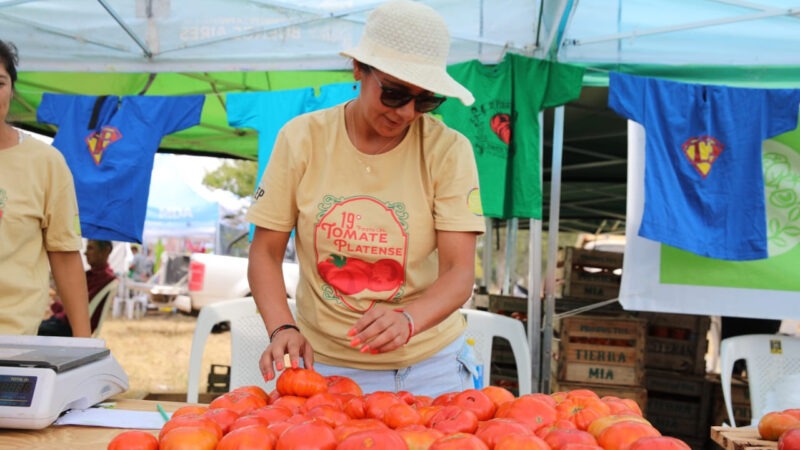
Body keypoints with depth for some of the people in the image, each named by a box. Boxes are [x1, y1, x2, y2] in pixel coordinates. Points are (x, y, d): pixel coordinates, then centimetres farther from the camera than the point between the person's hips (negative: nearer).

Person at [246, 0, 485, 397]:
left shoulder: (448, 150, -11)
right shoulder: (302, 138, -7)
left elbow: (459, 271, -15)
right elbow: (265, 252, -2)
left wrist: (407, 320, -34)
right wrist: (283, 328, -19)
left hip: (430, 367, 0)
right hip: (325, 365, 1)